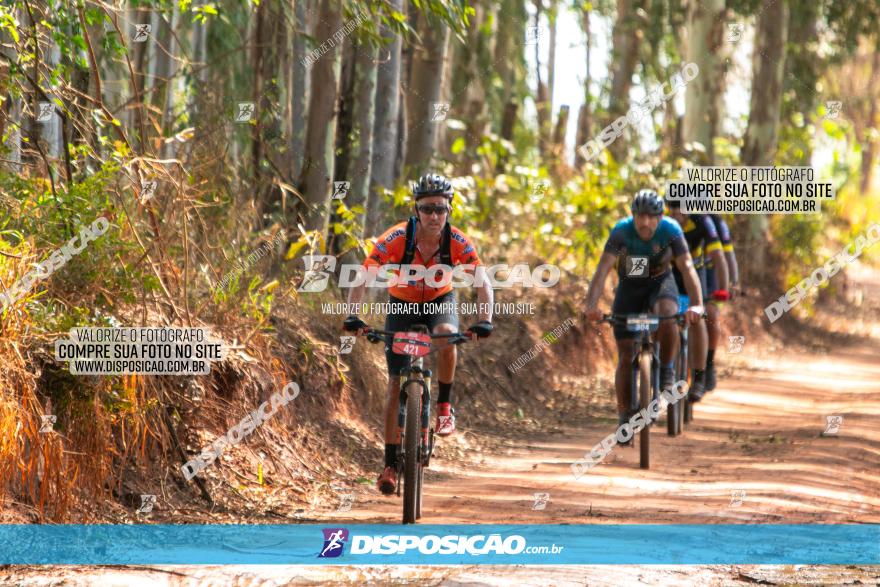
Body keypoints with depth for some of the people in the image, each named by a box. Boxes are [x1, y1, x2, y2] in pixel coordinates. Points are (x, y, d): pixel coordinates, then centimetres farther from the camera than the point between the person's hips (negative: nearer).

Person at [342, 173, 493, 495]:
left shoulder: (457, 242, -25)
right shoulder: (397, 238, -28)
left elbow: (483, 282, -28)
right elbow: (362, 278, -30)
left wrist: (484, 321, -44)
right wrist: (352, 316, -45)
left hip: (440, 302, 0)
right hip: (402, 305, 0)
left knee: (447, 336, -36)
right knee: (396, 384, -7)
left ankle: (445, 407, -14)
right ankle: (390, 464, 0)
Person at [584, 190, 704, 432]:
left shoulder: (670, 230, -24)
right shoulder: (621, 231, -26)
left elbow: (687, 267, -31)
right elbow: (603, 269, -33)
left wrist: (697, 304, -46)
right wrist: (591, 305, -48)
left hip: (660, 282, -1)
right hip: (629, 287, 1)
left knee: (667, 316, -35)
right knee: (626, 357, -4)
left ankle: (666, 371, -11)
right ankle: (624, 417, 8)